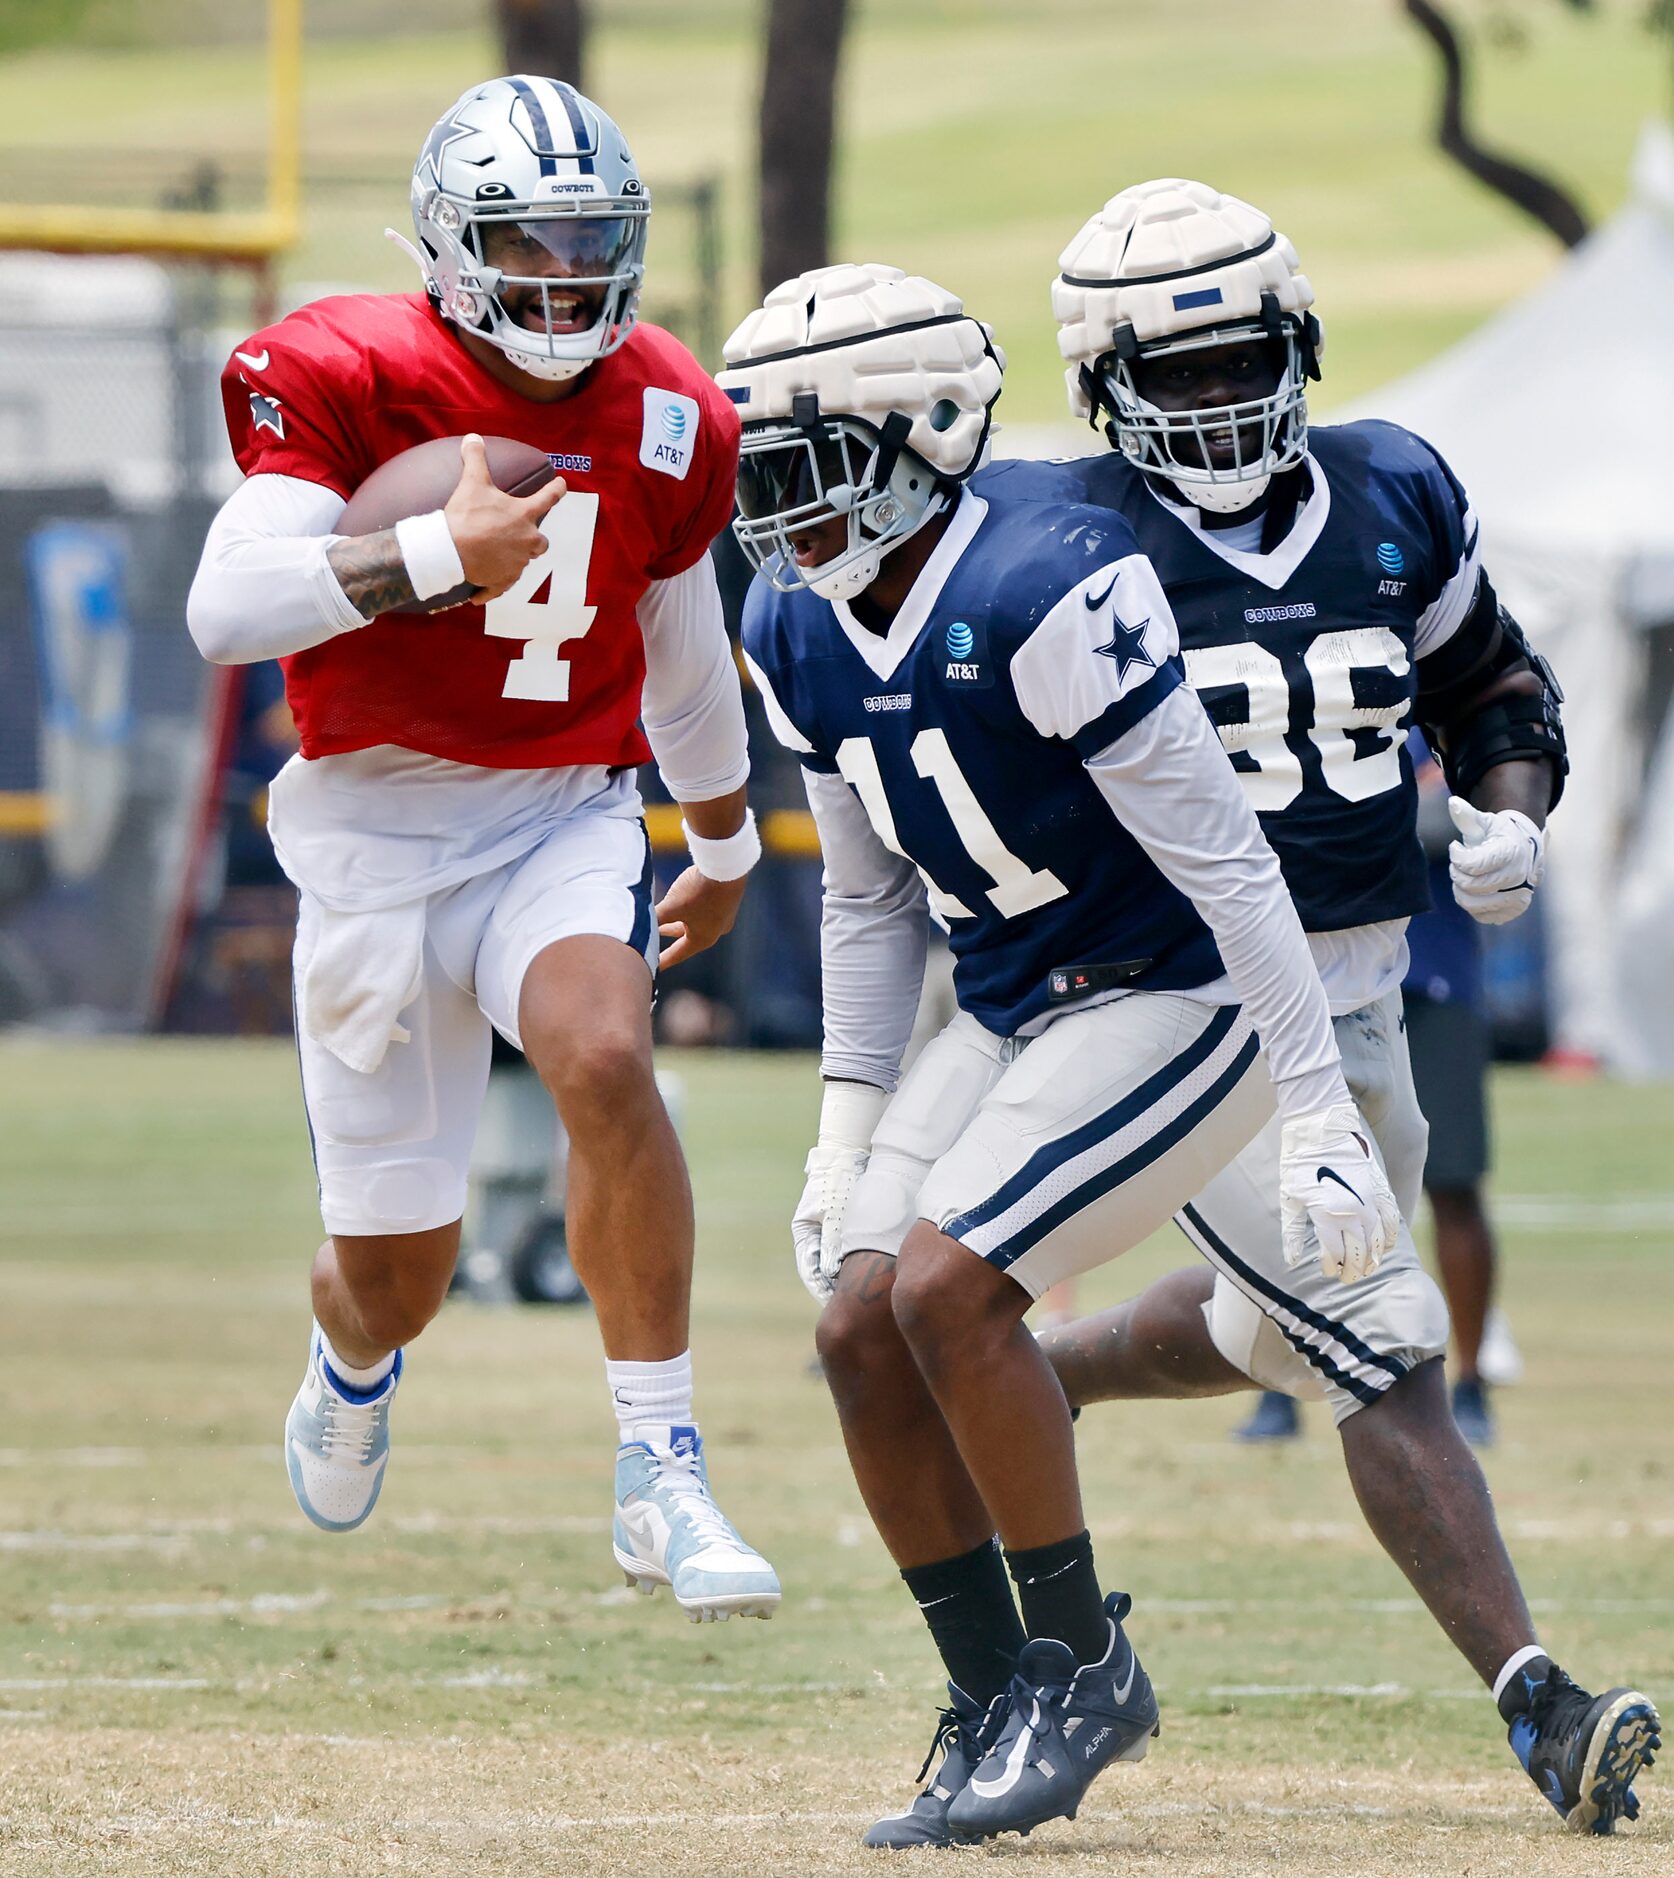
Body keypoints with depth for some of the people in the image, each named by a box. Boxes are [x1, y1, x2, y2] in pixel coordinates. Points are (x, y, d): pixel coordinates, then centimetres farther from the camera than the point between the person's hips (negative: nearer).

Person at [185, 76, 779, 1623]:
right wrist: (440, 553, -33)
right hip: (377, 832, -2)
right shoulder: (348, 379, -11)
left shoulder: (666, 421, 2)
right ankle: (354, 1367, 46)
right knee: (397, 1273, 5)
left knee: (604, 1056, -32)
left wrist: (725, 848, 33)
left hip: (565, 817, 2)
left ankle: (662, 1475, -25)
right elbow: (227, 609, -24)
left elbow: (682, 650, 21)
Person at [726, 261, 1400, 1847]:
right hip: (1012, 1012, 8)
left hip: (1175, 1000, -8)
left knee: (946, 1285, -21)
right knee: (862, 1330, -3)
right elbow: (868, 898, 14)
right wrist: (848, 1131, 10)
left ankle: (1083, 1663, -6)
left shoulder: (1042, 599, -26)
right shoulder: (803, 636, 0)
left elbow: (1222, 864, -22)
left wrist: (1320, 1121, -22)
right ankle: (997, 1717, 8)